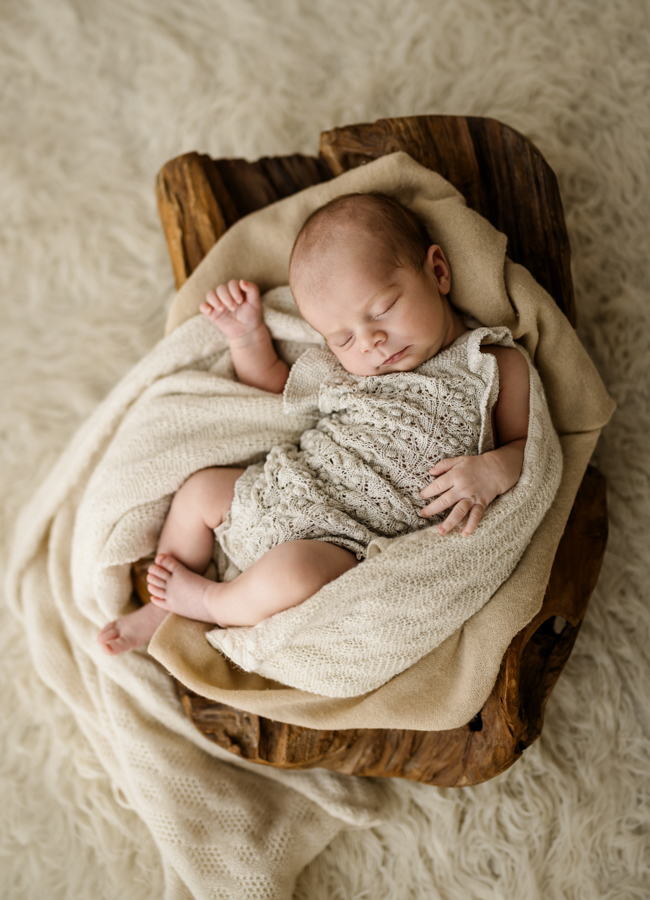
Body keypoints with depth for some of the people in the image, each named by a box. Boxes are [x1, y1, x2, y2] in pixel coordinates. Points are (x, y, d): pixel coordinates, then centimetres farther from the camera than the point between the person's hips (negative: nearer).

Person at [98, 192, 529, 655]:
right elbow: (276, 386, 22)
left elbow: (526, 444, -2)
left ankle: (215, 603, 1)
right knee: (199, 490, 10)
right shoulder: (346, 365, 7)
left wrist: (494, 470, -24)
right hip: (285, 491, 7)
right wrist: (248, 337, 5)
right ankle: (163, 609, 30)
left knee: (290, 574, -33)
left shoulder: (497, 366, -6)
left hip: (350, 543, -6)